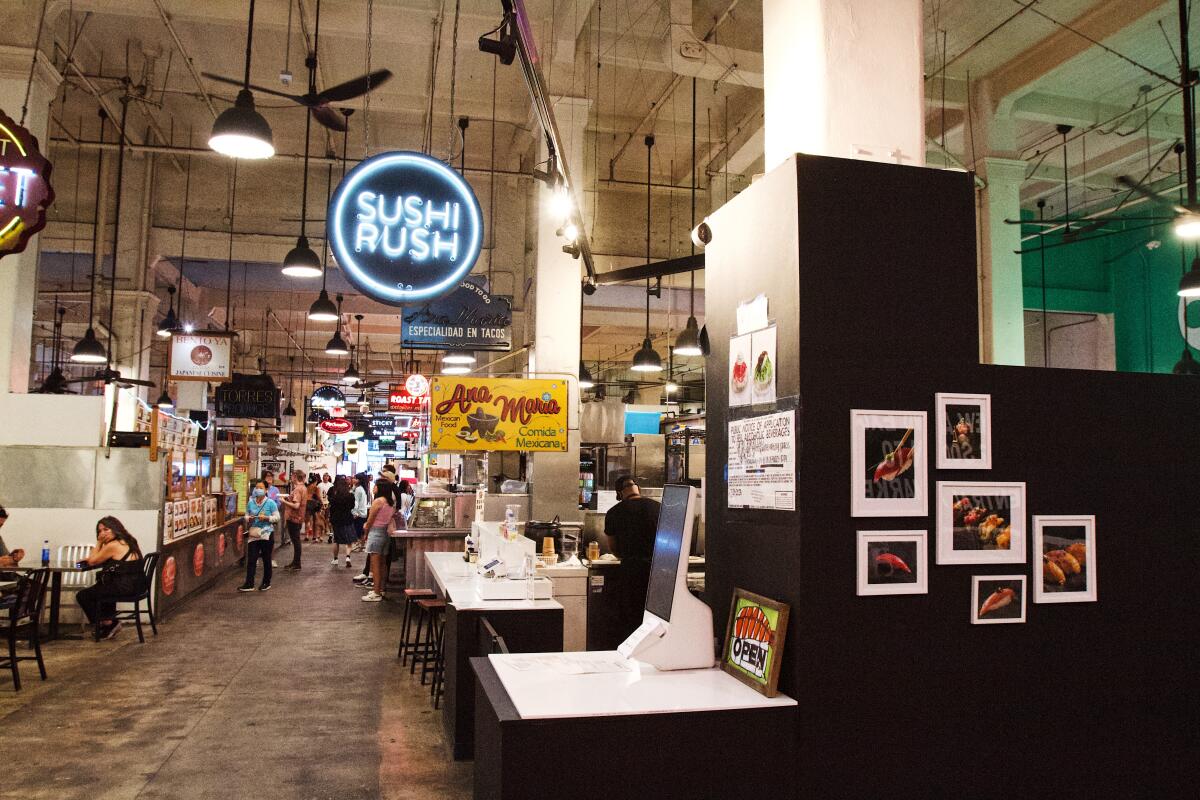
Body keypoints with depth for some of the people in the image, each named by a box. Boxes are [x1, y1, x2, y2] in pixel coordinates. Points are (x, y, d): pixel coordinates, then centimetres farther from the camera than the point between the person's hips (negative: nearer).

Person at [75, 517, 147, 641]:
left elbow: (92, 562, -3)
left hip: (125, 587, -10)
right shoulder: (128, 542, 15)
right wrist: (90, 558, 13)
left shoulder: (112, 546, -13)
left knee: (82, 596, 4)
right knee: (100, 586, 38)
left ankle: (107, 624, 11)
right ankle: (109, 621, 33)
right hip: (137, 585, 10)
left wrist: (99, 542, 1)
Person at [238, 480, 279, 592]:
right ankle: (249, 584, 1)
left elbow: (277, 517, -6)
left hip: (267, 534, -3)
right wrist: (248, 519, -8)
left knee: (266, 559, 8)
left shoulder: (270, 503, -6)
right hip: (253, 534, 3)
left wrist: (266, 518, -20)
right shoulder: (250, 502, 5)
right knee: (251, 559, -1)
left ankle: (266, 583, 20)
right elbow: (246, 516, 14)